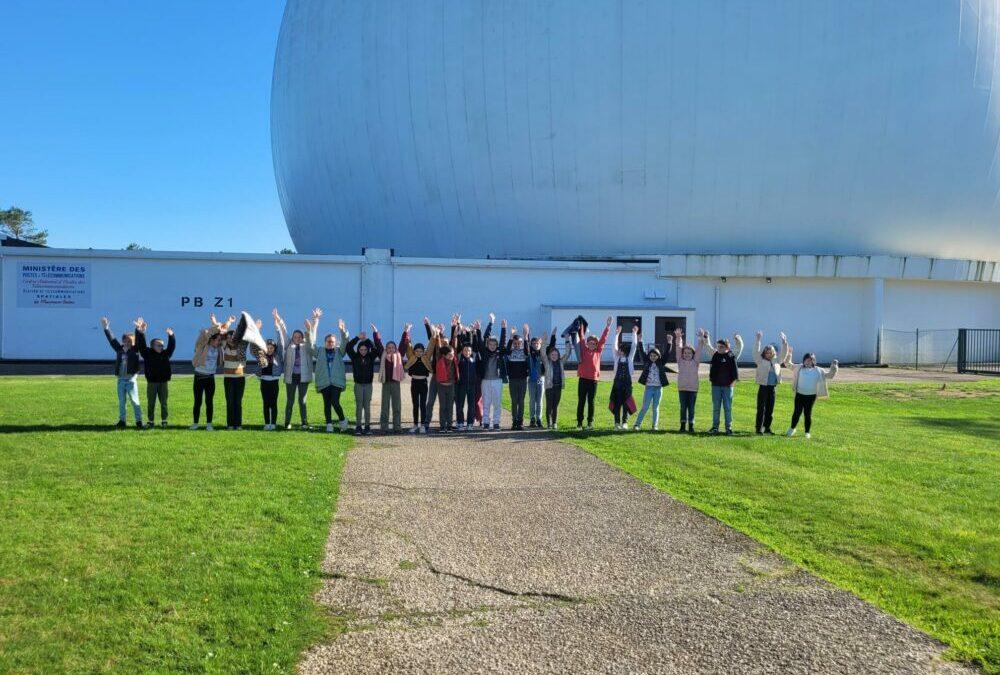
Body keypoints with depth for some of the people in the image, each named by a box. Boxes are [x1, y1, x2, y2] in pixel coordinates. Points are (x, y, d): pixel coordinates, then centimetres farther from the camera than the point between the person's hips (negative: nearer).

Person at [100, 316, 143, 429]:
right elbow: (112, 339, 13)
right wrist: (106, 328, 14)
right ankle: (121, 421, 17)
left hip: (131, 379, -4)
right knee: (121, 402, 10)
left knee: (134, 401, -3)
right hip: (121, 379, 4)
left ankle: (139, 421, 0)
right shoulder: (119, 349, 8)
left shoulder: (135, 350, -2)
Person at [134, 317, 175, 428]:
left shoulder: (165, 354, 6)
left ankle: (164, 420, 15)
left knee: (163, 403, 6)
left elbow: (171, 346, -4)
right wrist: (140, 332, -23)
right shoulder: (147, 353, -1)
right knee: (151, 403, 5)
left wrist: (171, 336, -21)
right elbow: (141, 345, -10)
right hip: (151, 382, -2)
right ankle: (150, 421, 11)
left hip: (163, 382, 2)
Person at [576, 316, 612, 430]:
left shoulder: (598, 351, 7)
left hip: (593, 379, 1)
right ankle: (579, 422, 9)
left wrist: (608, 326, 2)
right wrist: (581, 326, -3)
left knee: (591, 402, 7)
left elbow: (603, 339, 5)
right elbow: (581, 338, 2)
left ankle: (590, 423, 13)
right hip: (583, 379, 0)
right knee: (581, 401, 4)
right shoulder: (583, 350, 5)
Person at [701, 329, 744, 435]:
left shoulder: (732, 355, 1)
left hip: (728, 385, -2)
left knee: (728, 407, 4)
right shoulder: (714, 354, 6)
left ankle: (728, 427, 10)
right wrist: (706, 337, -4)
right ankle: (715, 427, 13)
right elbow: (707, 346, 9)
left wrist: (737, 339, -20)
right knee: (716, 407, 7)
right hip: (716, 385, 2)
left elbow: (740, 347, -3)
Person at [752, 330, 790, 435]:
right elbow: (756, 351, -11)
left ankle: (767, 428, 18)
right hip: (763, 387, -5)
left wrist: (784, 342, 0)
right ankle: (758, 428, 0)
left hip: (772, 388, 5)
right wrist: (758, 339, -19)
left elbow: (784, 354, 12)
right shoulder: (760, 361, 0)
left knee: (770, 410, 10)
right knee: (761, 409, -4)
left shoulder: (776, 361, 13)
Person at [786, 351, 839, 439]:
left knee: (808, 414, 4)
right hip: (799, 394, 1)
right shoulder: (799, 368, 3)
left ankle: (807, 432, 15)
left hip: (811, 396, 0)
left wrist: (834, 367, -6)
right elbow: (788, 364, 10)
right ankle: (792, 429, 21)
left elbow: (830, 375, 6)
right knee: (797, 412, 3)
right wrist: (788, 354, -1)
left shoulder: (818, 371, 2)